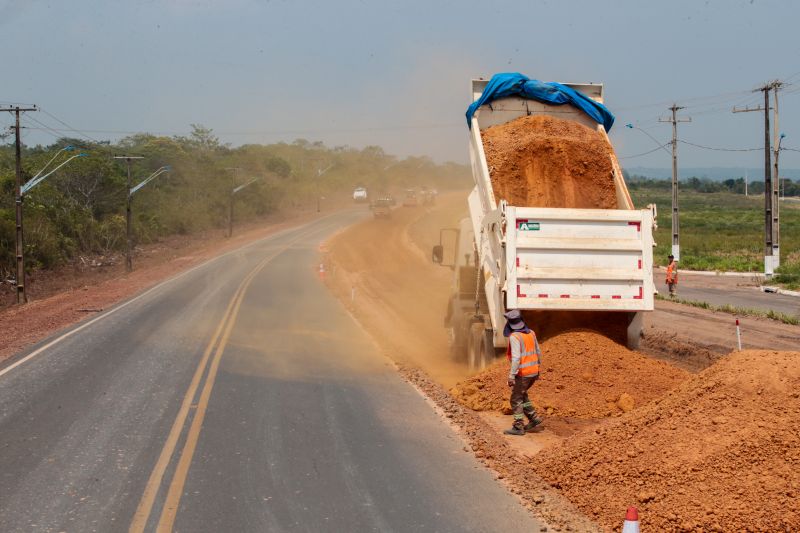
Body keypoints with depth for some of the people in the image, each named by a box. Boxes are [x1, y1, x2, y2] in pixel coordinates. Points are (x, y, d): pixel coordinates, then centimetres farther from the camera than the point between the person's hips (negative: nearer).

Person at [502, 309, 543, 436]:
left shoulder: (514, 337, -17)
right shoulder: (531, 333, 7)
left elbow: (516, 358, -23)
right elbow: (538, 352, 13)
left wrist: (511, 375, -21)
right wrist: (537, 368, 24)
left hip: (522, 373, -8)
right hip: (533, 372, 8)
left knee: (516, 399, 2)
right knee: (521, 395, 24)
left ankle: (518, 427, 4)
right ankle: (533, 418, 19)